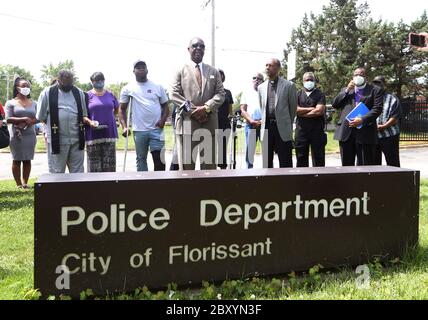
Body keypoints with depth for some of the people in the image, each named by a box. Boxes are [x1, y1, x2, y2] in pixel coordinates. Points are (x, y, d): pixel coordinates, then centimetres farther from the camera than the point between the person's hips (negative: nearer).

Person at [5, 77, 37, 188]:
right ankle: (18, 184, 4)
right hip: (16, 135, -3)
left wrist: (28, 123, -13)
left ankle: (25, 183, 11)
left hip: (30, 135, 3)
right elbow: (8, 119, -8)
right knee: (17, 160, 0)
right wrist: (24, 119, -16)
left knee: (27, 160, 4)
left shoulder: (33, 103, 12)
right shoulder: (11, 103, 3)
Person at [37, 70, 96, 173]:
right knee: (57, 173, 4)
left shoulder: (79, 93, 10)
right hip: (57, 140, -3)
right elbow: (41, 117, 6)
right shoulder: (47, 93, 1)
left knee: (78, 172, 8)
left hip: (77, 139, 3)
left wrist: (88, 121, -2)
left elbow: (83, 115, 16)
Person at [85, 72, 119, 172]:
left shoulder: (110, 95, 10)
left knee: (109, 164, 4)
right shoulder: (88, 96, 1)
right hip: (93, 134, -2)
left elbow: (117, 109, 24)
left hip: (109, 133, 3)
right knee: (94, 166, 0)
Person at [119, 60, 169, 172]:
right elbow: (122, 109, 8)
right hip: (139, 130, 0)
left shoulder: (157, 87, 9)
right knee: (141, 159, 10)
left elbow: (165, 105, 13)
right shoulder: (128, 88, 6)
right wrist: (124, 126, -4)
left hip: (156, 129, 0)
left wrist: (163, 120, -5)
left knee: (159, 158, -7)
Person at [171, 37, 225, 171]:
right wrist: (192, 110, -11)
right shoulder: (181, 70, 12)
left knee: (209, 165, 3)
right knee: (186, 164, -2)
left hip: (209, 122, 2)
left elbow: (220, 94, 8)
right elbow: (174, 94, 1)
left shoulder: (214, 71, 19)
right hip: (187, 121, -2)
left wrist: (206, 107, -10)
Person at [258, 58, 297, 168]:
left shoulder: (289, 86, -1)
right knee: (267, 162, 8)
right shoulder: (261, 87, 11)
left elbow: (293, 107, 6)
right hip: (267, 128, 4)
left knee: (285, 163, -1)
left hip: (282, 129, -4)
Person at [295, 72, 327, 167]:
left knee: (318, 159, 2)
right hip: (301, 130, 2)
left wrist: (302, 113, -3)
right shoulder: (298, 94, 11)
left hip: (317, 131, -2)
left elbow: (319, 111, -9)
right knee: (301, 159, 7)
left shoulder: (320, 94, 4)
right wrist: (311, 109, -6)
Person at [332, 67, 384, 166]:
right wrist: (347, 90, 2)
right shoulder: (346, 90, 23)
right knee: (346, 165, 6)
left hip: (365, 132, -3)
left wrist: (362, 119, -16)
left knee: (365, 166, -1)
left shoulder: (375, 90, 9)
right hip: (346, 132, 4)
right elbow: (335, 104, 11)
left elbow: (377, 109, -3)